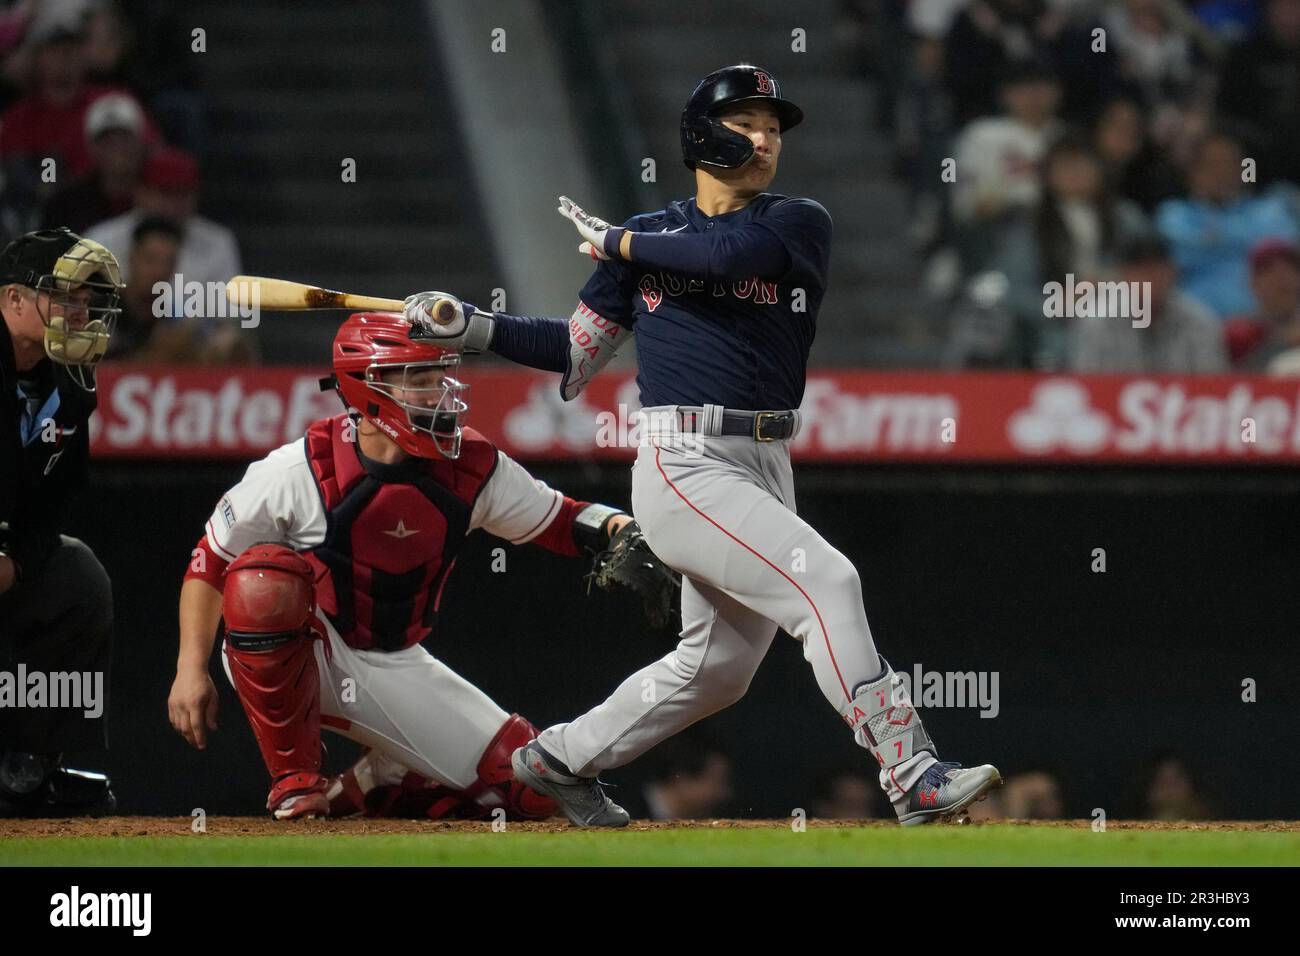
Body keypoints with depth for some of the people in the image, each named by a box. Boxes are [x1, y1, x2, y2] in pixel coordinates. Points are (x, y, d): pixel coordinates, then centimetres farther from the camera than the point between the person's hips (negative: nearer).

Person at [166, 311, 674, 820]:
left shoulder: (472, 468, -9)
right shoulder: (298, 471, -20)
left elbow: (561, 522, 2)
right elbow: (209, 562, -10)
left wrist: (620, 528, -20)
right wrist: (191, 670, -16)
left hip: (395, 669, 4)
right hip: (290, 660, -4)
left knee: (534, 787, -9)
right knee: (264, 580, -39)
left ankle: (378, 784, 15)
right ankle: (294, 779, -23)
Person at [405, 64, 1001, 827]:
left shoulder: (799, 224, 6)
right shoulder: (648, 235, 9)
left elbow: (732, 254, -15)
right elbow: (577, 350, 15)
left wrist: (619, 242, -3)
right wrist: (470, 326, 4)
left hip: (765, 469, 4)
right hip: (684, 466, -4)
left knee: (717, 666, 13)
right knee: (827, 582, -21)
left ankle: (559, 761, 32)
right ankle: (913, 777, -23)